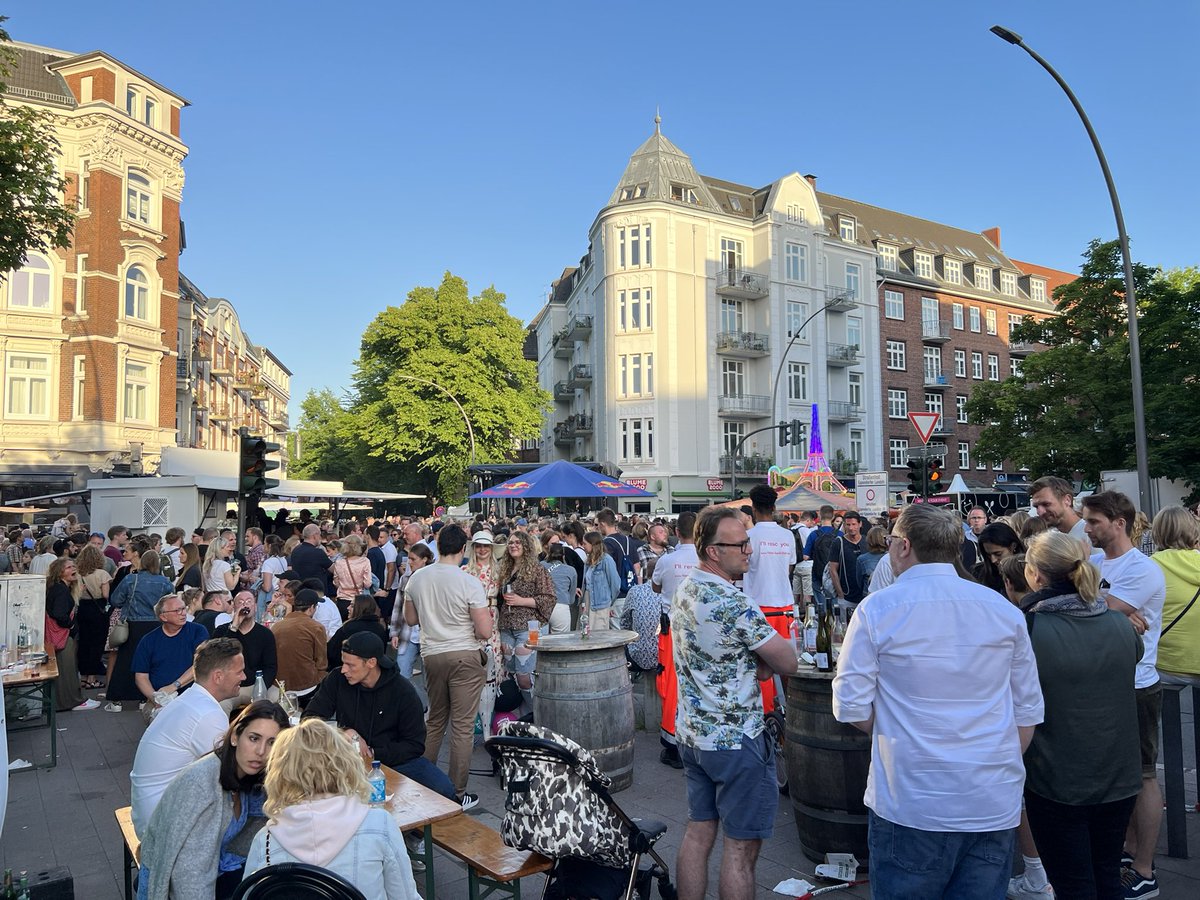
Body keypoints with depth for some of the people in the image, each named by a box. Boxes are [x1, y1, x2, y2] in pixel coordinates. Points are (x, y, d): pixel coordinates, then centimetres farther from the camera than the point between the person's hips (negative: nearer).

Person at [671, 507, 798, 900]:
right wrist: (765, 659, 3)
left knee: (698, 833, 17)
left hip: (692, 734, 8)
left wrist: (752, 666, -7)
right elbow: (787, 663, -15)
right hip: (736, 740, -8)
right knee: (741, 846, 6)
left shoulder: (683, 591, 3)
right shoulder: (736, 605, -24)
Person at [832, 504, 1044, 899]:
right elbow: (1028, 711, 8)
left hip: (910, 805, -4)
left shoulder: (877, 609, -9)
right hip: (996, 806, 4)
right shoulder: (1005, 611, 3)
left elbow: (851, 707, -8)